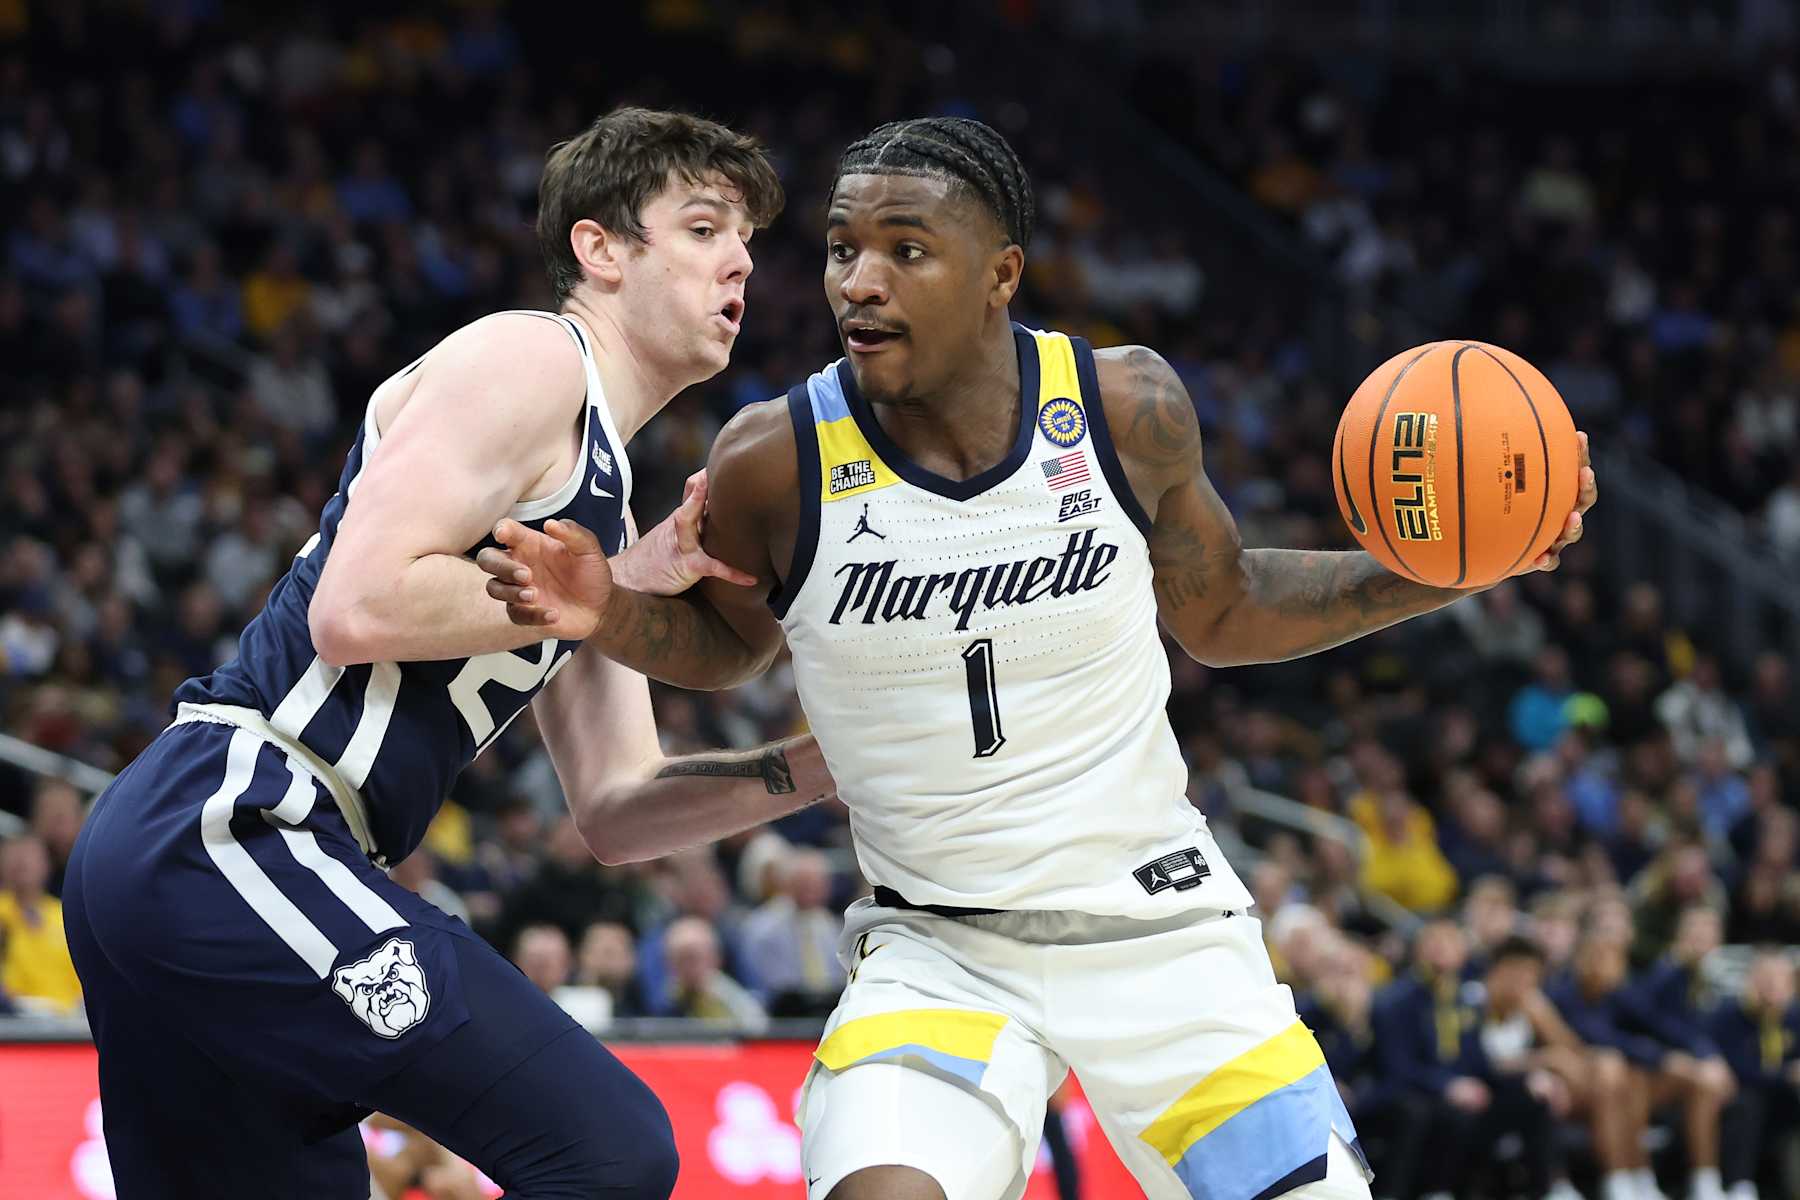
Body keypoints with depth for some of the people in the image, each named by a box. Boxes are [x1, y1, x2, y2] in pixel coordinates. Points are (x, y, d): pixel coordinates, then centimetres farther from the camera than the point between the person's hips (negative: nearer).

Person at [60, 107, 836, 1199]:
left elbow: (614, 813, 23)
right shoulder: (529, 361, -4)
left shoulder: (606, 500, 25)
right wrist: (625, 585, -8)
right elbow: (357, 607, -17)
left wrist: (819, 767, 9)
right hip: (233, 828, -10)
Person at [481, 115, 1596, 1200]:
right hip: (941, 948, -2)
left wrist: (1440, 570, -3)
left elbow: (1224, 614, 9)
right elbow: (727, 641, 8)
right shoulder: (778, 461, -13)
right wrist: (611, 614, -13)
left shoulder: (1128, 407, -9)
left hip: (1161, 921, 2)